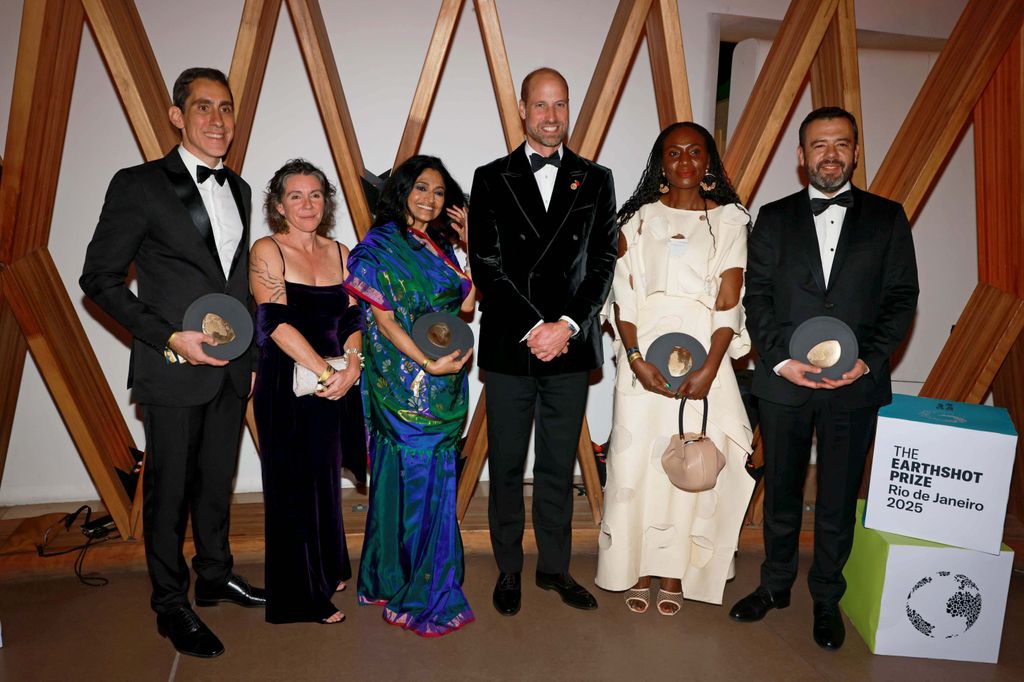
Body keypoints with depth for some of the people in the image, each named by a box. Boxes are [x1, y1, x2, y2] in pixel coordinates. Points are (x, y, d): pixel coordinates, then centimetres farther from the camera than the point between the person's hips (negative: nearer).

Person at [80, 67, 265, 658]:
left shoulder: (238, 189, 11)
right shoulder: (139, 185, -8)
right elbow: (99, 277, -8)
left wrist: (253, 355, 14)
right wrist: (170, 338, -17)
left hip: (230, 367, 6)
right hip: (174, 367, -5)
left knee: (218, 479, 18)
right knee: (170, 489, 7)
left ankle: (215, 576, 36)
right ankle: (171, 604, 24)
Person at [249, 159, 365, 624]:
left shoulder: (339, 253, 8)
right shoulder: (267, 251, -7)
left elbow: (352, 320, 4)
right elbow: (276, 322, -17)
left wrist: (350, 366, -13)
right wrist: (325, 371, -21)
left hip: (334, 385, 5)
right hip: (286, 386, -5)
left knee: (326, 479, 16)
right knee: (294, 485, 6)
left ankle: (326, 570, 36)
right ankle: (302, 596, 21)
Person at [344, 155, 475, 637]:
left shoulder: (439, 245, 14)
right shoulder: (379, 246, -6)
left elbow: (465, 305, 5)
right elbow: (383, 320, -13)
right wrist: (429, 364, -22)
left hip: (444, 386, 7)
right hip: (405, 384, -7)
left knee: (435, 482, 12)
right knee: (416, 482, -2)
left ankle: (393, 579, 30)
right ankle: (416, 597, 13)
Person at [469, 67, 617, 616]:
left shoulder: (596, 180, 9)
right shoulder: (492, 179, 4)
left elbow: (602, 262, 2)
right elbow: (486, 264, -3)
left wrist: (567, 325, -11)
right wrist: (534, 329, -11)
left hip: (570, 347, 1)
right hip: (508, 348, -1)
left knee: (559, 467, 12)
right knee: (506, 467, 9)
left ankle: (555, 567, 28)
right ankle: (508, 570, 25)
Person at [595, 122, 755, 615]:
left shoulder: (729, 220, 6)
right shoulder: (639, 219, 8)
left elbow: (729, 303, -2)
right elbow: (622, 297, 1)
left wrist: (710, 369, -13)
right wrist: (636, 360, -12)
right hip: (644, 351, 1)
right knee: (637, 457, 2)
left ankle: (673, 572, 18)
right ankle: (637, 569, 17)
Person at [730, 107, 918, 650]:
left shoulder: (887, 217, 6)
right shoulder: (774, 218, 6)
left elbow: (901, 298, 2)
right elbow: (757, 296, 1)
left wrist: (868, 360, -11)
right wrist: (780, 359, -12)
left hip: (855, 386, 0)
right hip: (783, 381, 1)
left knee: (838, 500, 10)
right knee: (781, 492, 13)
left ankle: (827, 599, 29)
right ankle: (775, 584, 32)